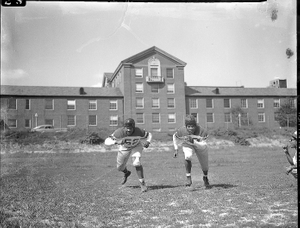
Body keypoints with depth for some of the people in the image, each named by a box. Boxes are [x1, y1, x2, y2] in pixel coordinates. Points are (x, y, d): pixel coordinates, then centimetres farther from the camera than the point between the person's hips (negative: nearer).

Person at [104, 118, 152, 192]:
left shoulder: (138, 131, -34)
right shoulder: (119, 132, -37)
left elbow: (149, 134, -15)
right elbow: (106, 141, -42)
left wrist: (148, 142, -36)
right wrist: (117, 142, -59)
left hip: (136, 146, -2)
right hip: (124, 148, 2)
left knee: (136, 163, -27)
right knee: (120, 167, 14)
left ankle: (142, 183, -10)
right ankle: (126, 173, 52)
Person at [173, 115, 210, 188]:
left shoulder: (201, 131, -38)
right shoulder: (182, 130, -32)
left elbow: (203, 146, -44)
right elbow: (175, 136, -9)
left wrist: (193, 141, -59)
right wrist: (176, 149, -8)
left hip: (200, 146, 0)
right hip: (187, 145, 0)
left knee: (204, 165, 14)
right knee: (187, 156, -35)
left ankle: (205, 177, 49)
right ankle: (188, 178, -22)